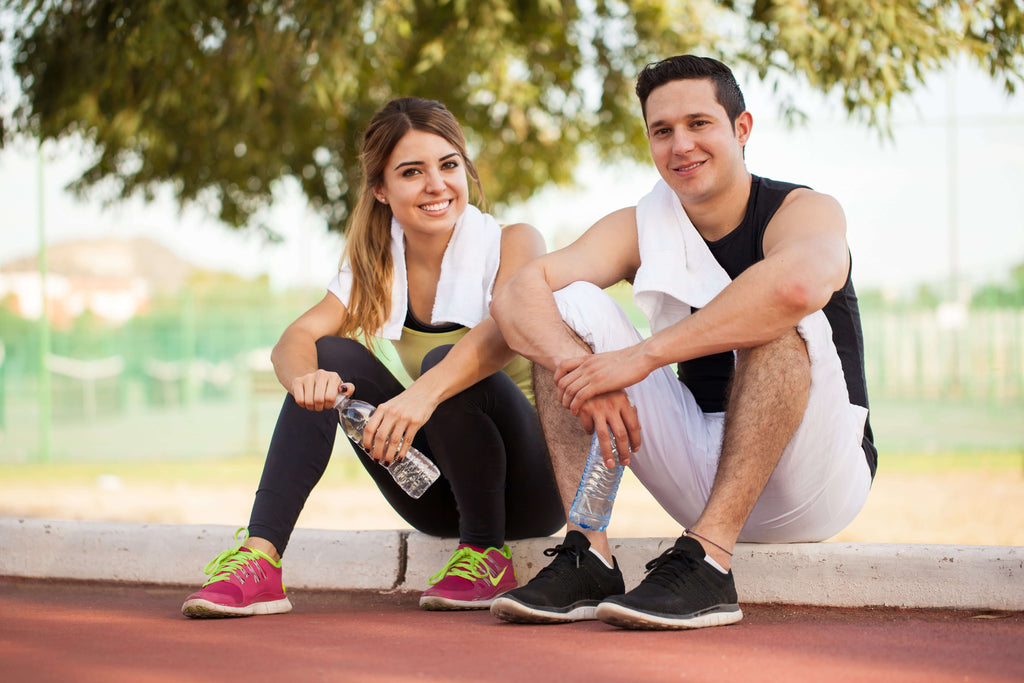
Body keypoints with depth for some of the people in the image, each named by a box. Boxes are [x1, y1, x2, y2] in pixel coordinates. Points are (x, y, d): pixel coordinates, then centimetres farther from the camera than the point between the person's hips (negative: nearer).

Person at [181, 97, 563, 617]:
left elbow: (505, 330, -32)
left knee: (444, 362, -30)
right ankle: (259, 558, -24)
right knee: (333, 358, -15)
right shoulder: (375, 271, 5)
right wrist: (307, 376, -37)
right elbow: (294, 342, -12)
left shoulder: (513, 243, -9)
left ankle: (488, 556, -15)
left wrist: (425, 393, -50)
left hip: (537, 481, -4)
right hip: (438, 499, 4)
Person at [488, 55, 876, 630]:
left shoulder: (804, 210, -10)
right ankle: (589, 556, -21)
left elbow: (801, 283, -37)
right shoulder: (640, 227, 4)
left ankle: (708, 560, -35)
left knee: (774, 314, -30)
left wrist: (642, 356, -35)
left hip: (815, 483, -4)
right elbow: (516, 296, -12)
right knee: (573, 302, -7)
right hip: (704, 481, 5)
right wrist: (582, 369, -33)